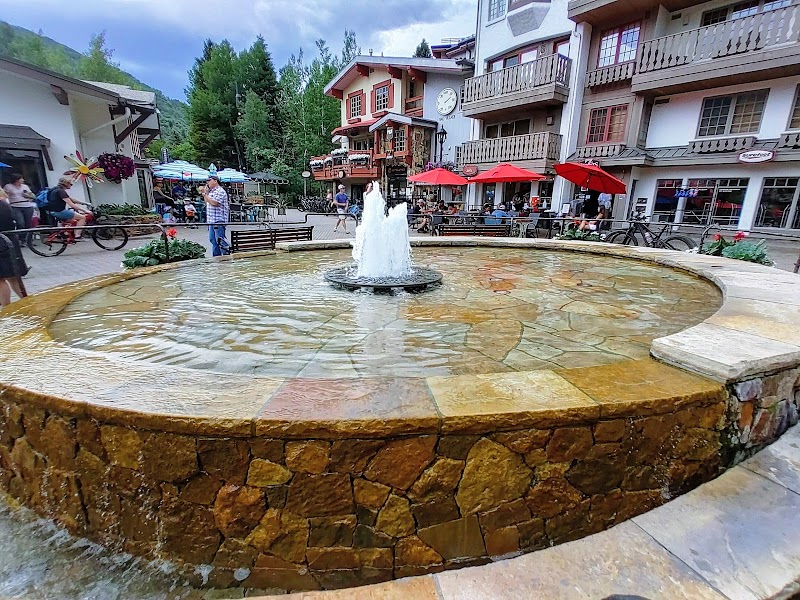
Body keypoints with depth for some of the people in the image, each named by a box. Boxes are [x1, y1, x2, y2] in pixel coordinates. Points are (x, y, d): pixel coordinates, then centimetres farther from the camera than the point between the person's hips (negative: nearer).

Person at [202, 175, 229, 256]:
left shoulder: (220, 191, -10)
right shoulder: (211, 191, 20)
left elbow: (214, 203, -21)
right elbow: (207, 203, 22)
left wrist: (205, 194, -15)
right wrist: (205, 192, 12)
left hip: (219, 221, -10)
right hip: (211, 220, 10)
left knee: (220, 241, -10)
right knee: (213, 240, 13)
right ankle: (216, 257, 20)